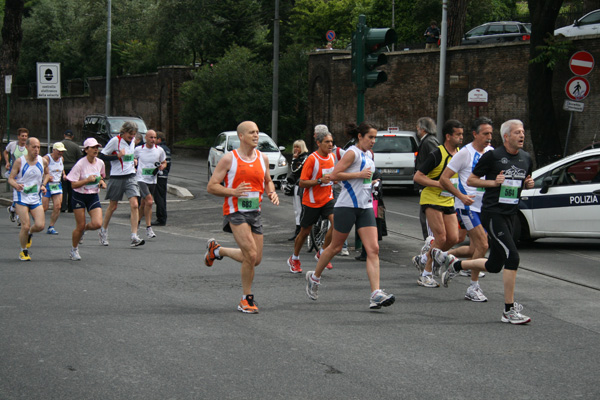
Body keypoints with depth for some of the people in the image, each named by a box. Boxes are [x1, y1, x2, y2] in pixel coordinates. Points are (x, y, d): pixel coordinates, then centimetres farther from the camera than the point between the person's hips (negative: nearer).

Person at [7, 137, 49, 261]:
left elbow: (46, 173, 22)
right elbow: (10, 178, -4)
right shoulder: (19, 161, -8)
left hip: (36, 198, 3)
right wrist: (16, 185, -25)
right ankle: (23, 251, 11)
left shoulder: (43, 161, 1)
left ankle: (29, 233, 25)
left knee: (40, 225, -11)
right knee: (25, 226, -12)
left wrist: (43, 185, 5)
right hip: (21, 196, -3)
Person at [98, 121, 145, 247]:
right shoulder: (115, 141, -11)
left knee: (134, 205, -11)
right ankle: (103, 231, 31)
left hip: (130, 176, 4)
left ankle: (134, 237, -13)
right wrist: (118, 156, -21)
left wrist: (133, 162, 11)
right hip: (116, 177, -4)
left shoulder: (132, 141, 8)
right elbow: (102, 156, -11)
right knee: (113, 206, 8)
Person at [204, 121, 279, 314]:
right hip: (235, 212, -6)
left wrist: (272, 193, 1)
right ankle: (246, 299, 1)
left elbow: (267, 181, 24)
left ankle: (217, 250, 32)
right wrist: (234, 192, -22)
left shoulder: (263, 158, 8)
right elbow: (211, 186, -7)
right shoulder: (229, 159, -8)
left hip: (255, 212, 6)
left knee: (255, 260, 8)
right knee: (251, 255, -17)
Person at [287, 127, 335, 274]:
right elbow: (302, 183, -18)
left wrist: (333, 179, 9)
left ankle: (322, 253, -2)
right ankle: (294, 259, 30)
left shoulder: (332, 156, 4)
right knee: (305, 232, 8)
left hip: (327, 198, 5)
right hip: (311, 201, -5)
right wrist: (320, 181, -26)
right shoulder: (312, 159, -16)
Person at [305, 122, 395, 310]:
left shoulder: (369, 155, 15)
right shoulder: (352, 153, -10)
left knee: (373, 249, -8)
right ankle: (314, 277, 32)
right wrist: (359, 175, -19)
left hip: (365, 207, 7)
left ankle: (376, 294, -16)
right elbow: (334, 175, -17)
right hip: (347, 206, -7)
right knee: (336, 247, 7)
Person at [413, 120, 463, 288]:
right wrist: (439, 184, -23)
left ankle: (423, 259, 20)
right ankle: (426, 274, 0)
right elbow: (417, 176, -15)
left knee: (453, 238, -1)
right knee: (441, 238, -13)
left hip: (449, 202, 7)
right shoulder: (437, 155, -16)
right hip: (432, 200, -7)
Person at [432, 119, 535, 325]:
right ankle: (509, 311, -12)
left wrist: (529, 183, 2)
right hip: (492, 213, -7)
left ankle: (453, 264, 34)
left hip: (509, 215, 7)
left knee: (494, 265, 11)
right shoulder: (492, 156, -8)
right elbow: (471, 180, -1)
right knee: (512, 257, -17)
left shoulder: (526, 158, 9)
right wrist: (493, 182, -16)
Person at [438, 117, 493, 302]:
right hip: (468, 206, -7)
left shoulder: (491, 152, 8)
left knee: (474, 250, 8)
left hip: (484, 206, 7)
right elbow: (444, 179, -10)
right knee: (482, 246, -14)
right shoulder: (465, 153, -11)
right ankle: (473, 288, -4)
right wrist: (461, 196, -18)